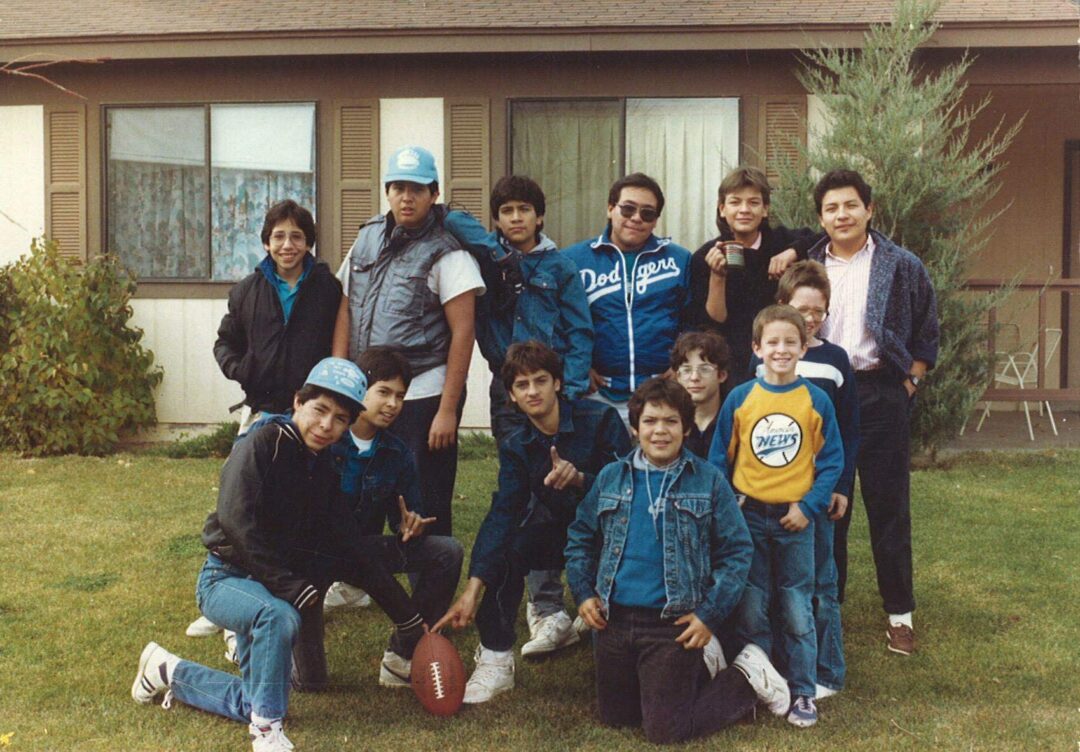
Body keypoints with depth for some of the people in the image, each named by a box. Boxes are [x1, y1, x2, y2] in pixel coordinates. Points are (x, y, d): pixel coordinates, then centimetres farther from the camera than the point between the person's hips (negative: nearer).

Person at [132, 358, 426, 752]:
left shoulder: (325, 472, 4)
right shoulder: (261, 446, -16)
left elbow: (354, 553, 4)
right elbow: (237, 524, -28)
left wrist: (409, 620, 0)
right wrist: (293, 588, -29)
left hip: (268, 588, 7)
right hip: (225, 579, -7)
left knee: (252, 703, 10)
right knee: (279, 617, -38)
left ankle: (169, 672, 31)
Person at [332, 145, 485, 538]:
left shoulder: (446, 253, -6)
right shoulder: (367, 238, 11)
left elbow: (462, 332, -9)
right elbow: (345, 311, 13)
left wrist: (448, 410, -12)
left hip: (424, 398, -5)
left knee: (425, 512, 2)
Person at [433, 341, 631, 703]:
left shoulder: (601, 419, -17)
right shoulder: (516, 447, -6)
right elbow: (502, 513, -16)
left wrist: (578, 479, -39)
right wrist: (473, 588, -28)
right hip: (562, 530, 4)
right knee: (509, 545, -21)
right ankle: (495, 658, -13)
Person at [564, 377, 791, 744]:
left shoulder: (709, 481, -5)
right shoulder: (611, 477, 4)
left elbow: (737, 551, -4)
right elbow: (580, 538, 13)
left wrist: (710, 614, -11)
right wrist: (583, 593, 1)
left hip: (674, 625, -4)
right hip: (614, 619, 5)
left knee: (665, 731, -1)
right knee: (613, 717, 15)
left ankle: (745, 678, 19)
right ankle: (687, 681, 36)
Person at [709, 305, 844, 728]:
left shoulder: (816, 400, -3)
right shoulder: (739, 399, -2)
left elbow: (831, 462, 0)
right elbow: (719, 459, 4)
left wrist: (808, 506, -10)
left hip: (795, 519, -1)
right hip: (748, 517, 1)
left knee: (798, 611, 6)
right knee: (750, 611, 8)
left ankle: (802, 693, 18)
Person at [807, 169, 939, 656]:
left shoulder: (902, 267, 1)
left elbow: (927, 334, 6)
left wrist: (909, 382, -2)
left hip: (881, 393, -2)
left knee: (888, 505, 2)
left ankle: (899, 613, 12)